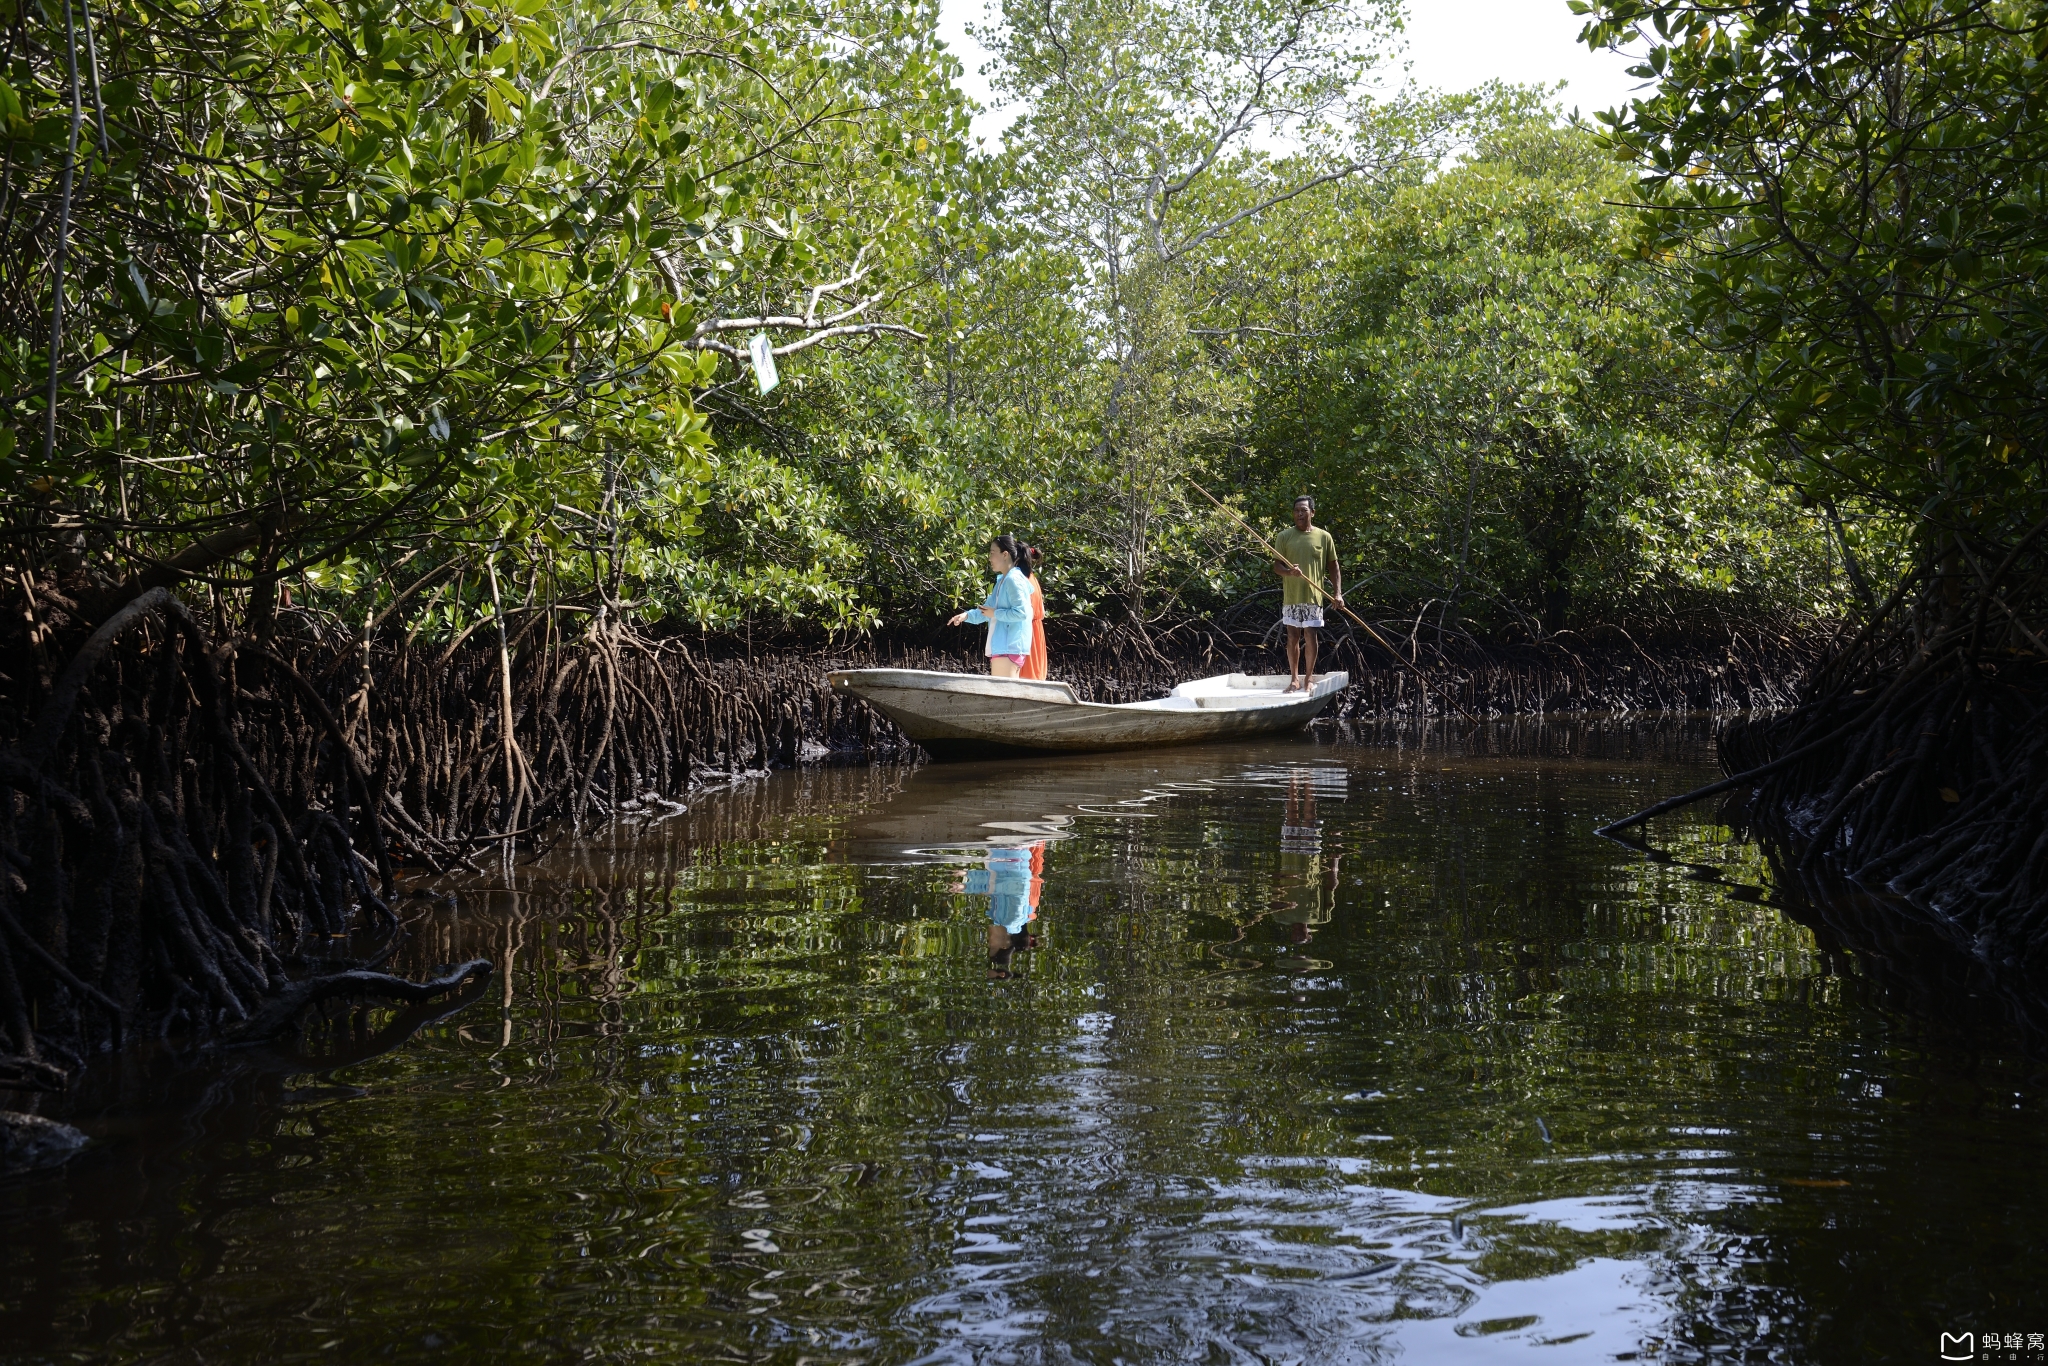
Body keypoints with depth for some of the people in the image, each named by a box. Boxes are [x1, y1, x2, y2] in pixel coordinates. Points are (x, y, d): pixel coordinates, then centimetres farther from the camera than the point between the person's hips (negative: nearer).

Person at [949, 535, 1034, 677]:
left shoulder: (1013, 580, -13)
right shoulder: (1002, 580, 18)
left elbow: (1021, 612, -21)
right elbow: (988, 609, 21)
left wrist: (995, 613, -13)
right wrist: (967, 615, 6)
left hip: (1009, 647, -10)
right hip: (1002, 646, 10)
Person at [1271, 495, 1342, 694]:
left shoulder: (1324, 537, 4)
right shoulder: (1284, 536, 4)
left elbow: (1333, 566, 7)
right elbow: (1276, 566, 3)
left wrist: (1337, 593, -3)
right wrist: (1289, 572, -20)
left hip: (1313, 597, 0)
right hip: (1291, 597, 1)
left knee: (1310, 636, 1)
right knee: (1293, 637, 4)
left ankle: (1309, 677, 13)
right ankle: (1294, 678, 13)